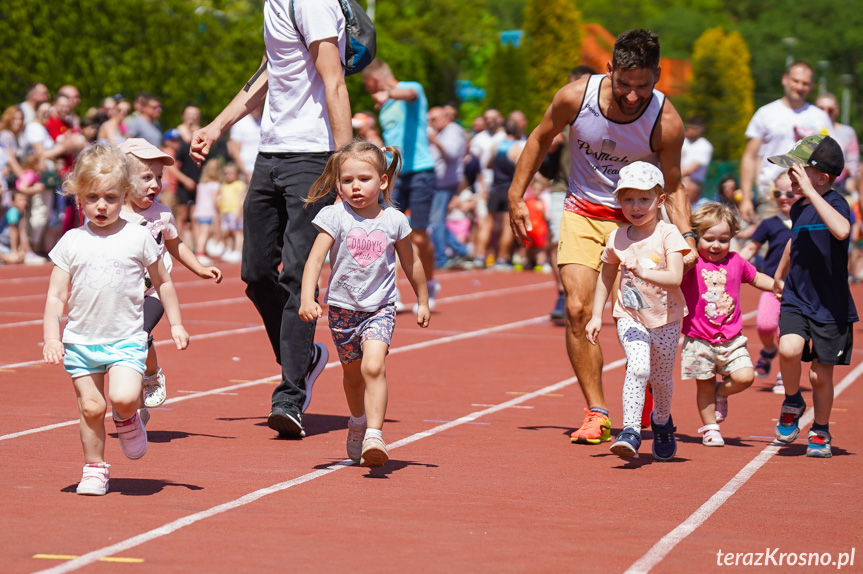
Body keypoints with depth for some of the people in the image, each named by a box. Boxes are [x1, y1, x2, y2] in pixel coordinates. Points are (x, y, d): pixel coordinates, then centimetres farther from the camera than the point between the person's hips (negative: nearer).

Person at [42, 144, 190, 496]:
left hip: (127, 339, -1)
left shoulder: (137, 238, 0)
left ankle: (128, 419, 13)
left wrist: (176, 324, 12)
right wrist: (51, 338, -7)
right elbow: (55, 296, 3)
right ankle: (94, 469, 18)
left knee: (123, 397, -21)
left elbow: (162, 282, 13)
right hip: (80, 341, 2)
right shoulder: (71, 243, 1)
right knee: (90, 407, 0)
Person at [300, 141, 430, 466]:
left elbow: (411, 264, 12)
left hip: (380, 308, -1)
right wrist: (307, 298, -28)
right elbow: (316, 259, -15)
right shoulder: (335, 217, -8)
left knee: (373, 366, -23)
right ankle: (358, 421, 47)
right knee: (352, 374, 18)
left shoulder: (394, 221, -3)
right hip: (342, 308, 1)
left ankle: (374, 435, -28)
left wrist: (423, 301, 21)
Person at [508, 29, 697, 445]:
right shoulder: (576, 97, -18)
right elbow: (541, 139, 2)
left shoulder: (666, 122, -21)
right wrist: (516, 196, 3)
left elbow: (672, 187, -9)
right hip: (583, 212, 1)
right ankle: (596, 414, -8)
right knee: (578, 310, -14)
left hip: (636, 220, -1)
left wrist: (686, 235, -23)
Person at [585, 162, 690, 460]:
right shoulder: (617, 239, -1)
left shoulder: (668, 235, -12)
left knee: (661, 378, 14)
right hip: (630, 316, 1)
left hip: (666, 317, -1)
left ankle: (662, 420, 44)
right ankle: (630, 431, -28)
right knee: (638, 367, -23)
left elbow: (675, 278, -22)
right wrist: (596, 315, 10)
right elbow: (606, 277, 14)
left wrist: (644, 272, -37)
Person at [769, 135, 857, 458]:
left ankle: (820, 432, 27)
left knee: (821, 376, 3)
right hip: (796, 300, 5)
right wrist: (780, 275, 42)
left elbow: (841, 230, -39)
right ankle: (792, 403, 4)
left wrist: (810, 191, -35)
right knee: (789, 348, -23)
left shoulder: (835, 203, -14)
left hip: (830, 305, -5)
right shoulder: (798, 208, 7)